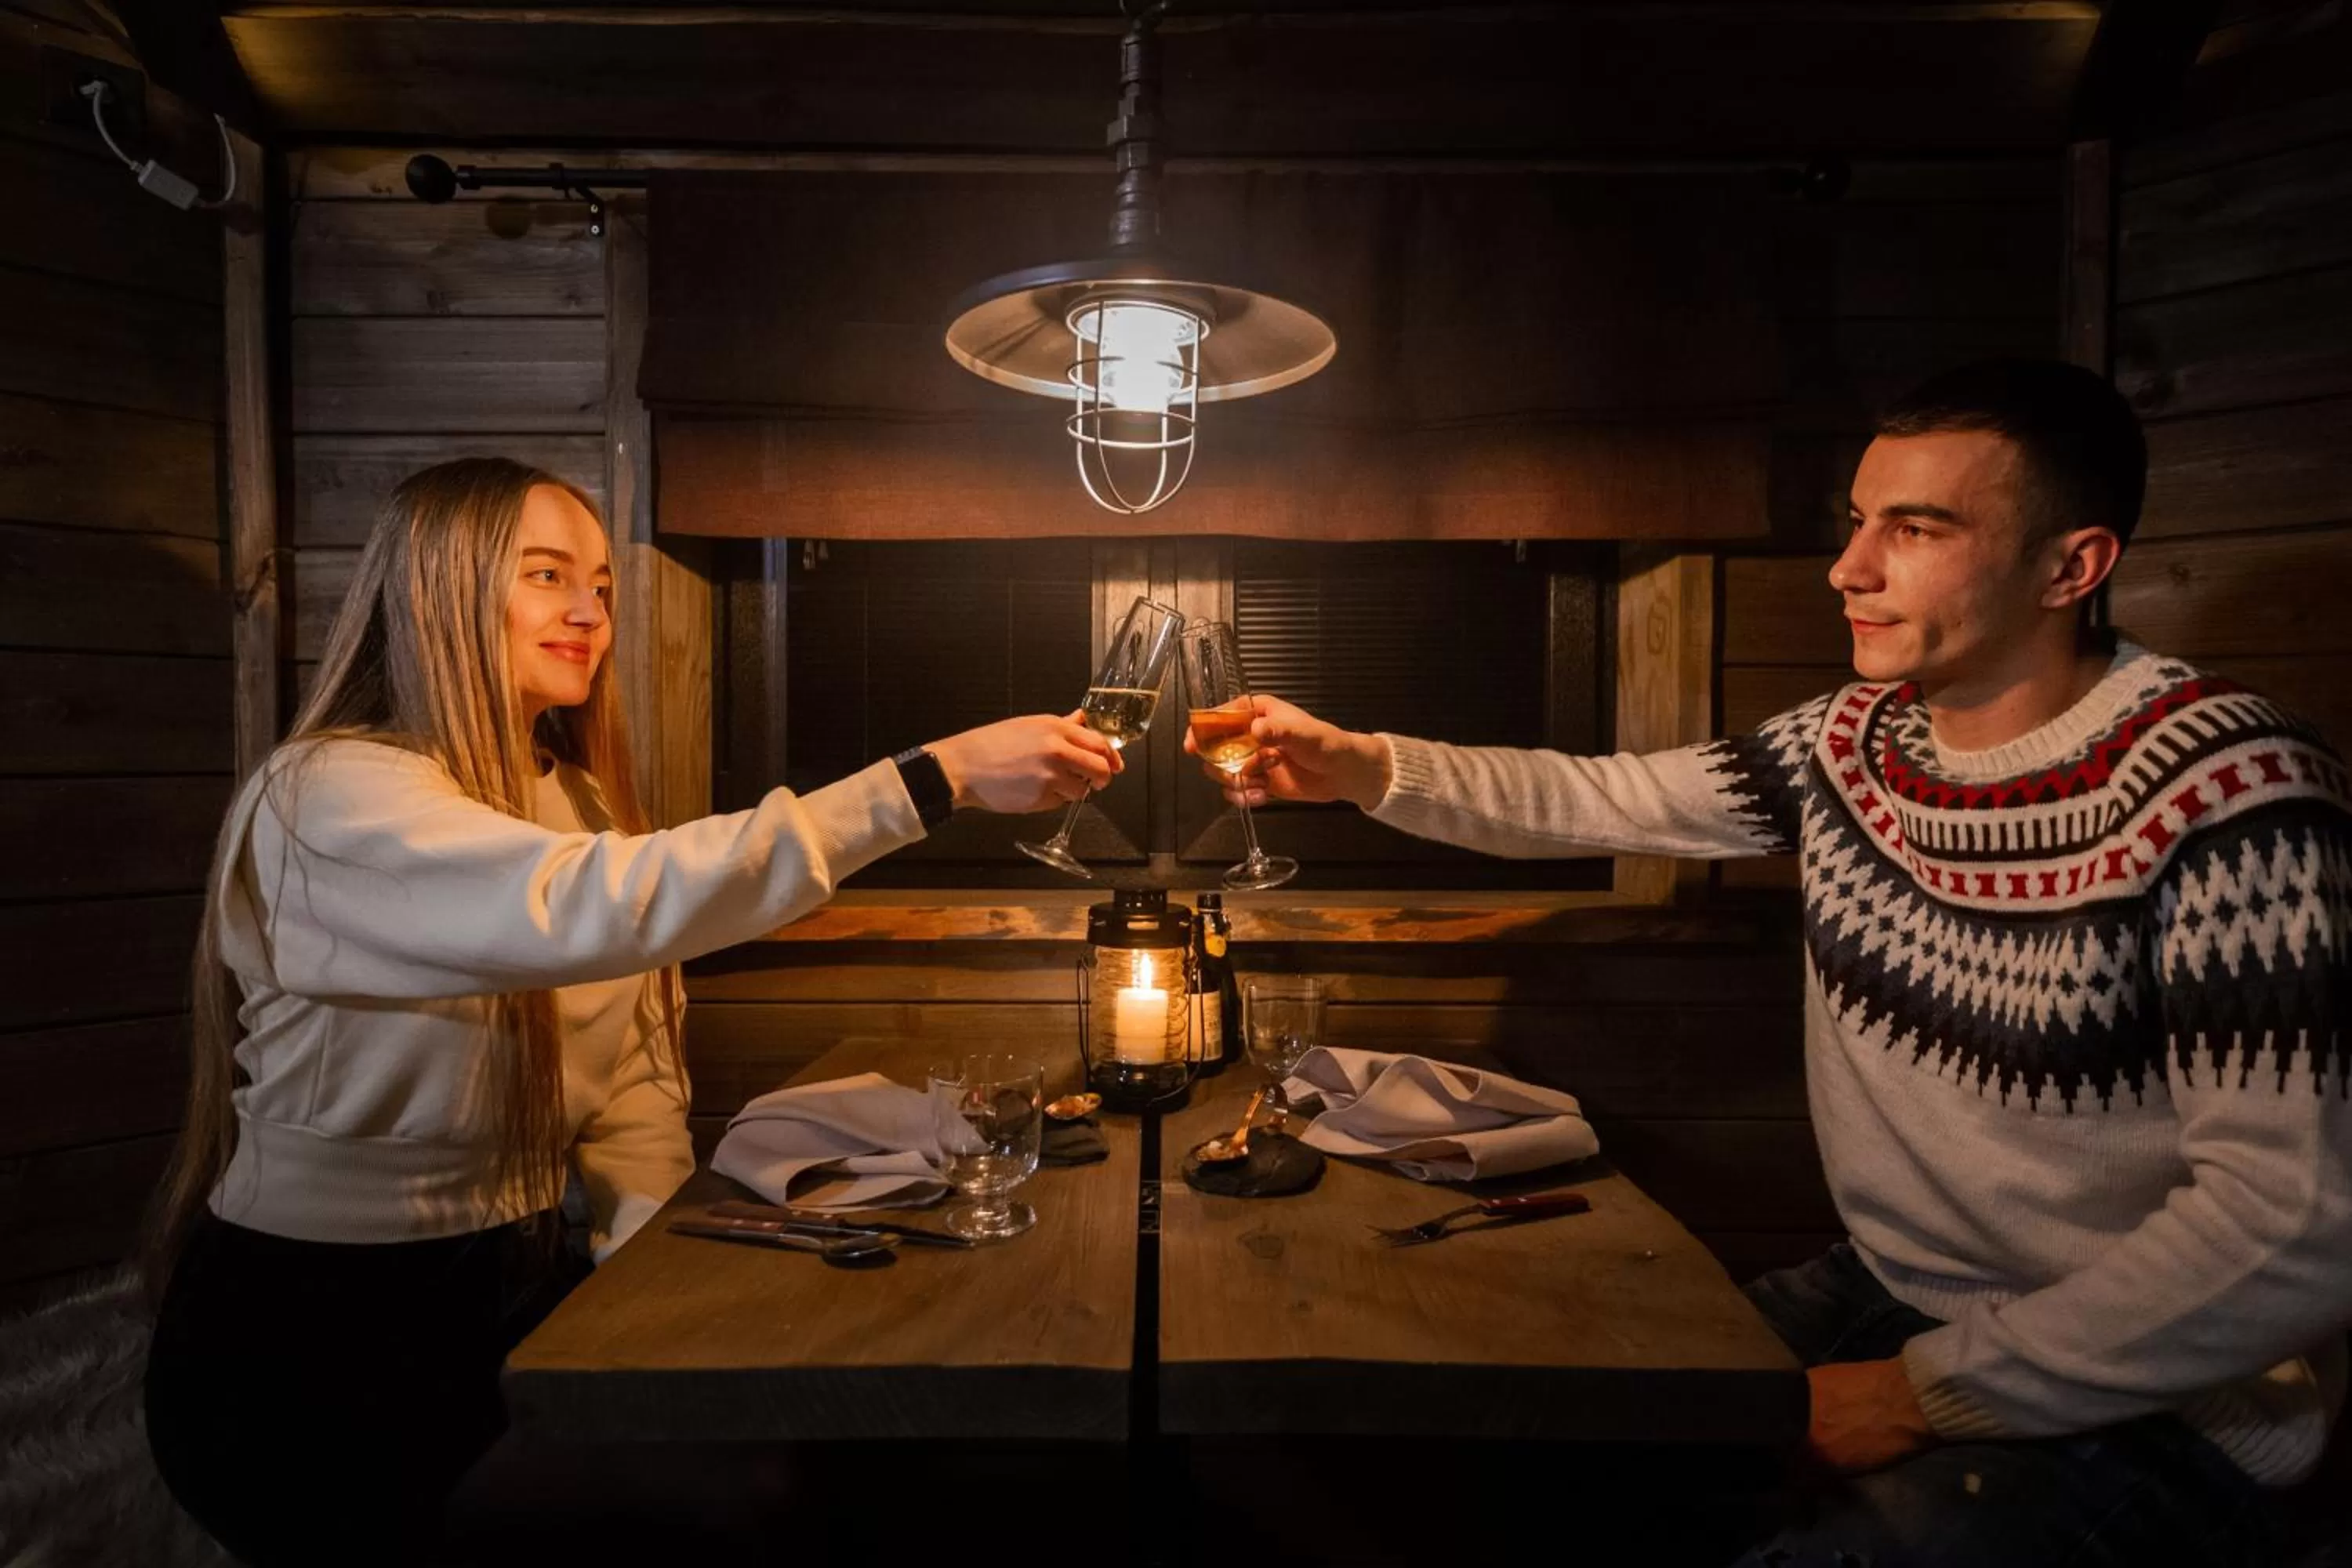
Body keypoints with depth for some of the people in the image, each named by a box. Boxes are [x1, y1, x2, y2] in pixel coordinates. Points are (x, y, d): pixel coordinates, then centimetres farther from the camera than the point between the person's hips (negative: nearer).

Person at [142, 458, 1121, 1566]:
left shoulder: (575, 802, 7)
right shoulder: (332, 791, -19)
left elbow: (633, 1077, 3)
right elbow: (591, 912, -38)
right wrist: (940, 777, -41)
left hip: (514, 1288, 7)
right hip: (317, 1342, -6)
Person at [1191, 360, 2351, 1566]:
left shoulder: (2223, 794, -22)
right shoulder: (1850, 741, -2)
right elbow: (1595, 803, 3)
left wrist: (1932, 1391, -20)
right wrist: (1362, 766, -11)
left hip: (2156, 1411, -5)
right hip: (1888, 1298, 6)